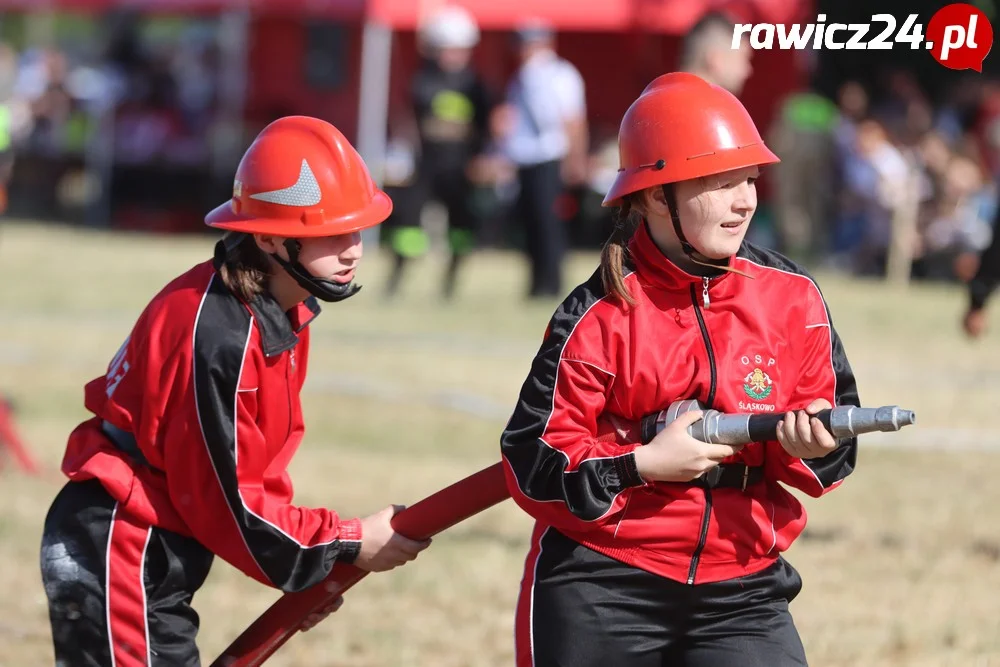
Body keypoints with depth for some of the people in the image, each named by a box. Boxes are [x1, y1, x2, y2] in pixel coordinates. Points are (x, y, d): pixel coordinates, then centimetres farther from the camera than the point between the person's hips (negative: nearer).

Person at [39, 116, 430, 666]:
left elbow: (254, 462, 15)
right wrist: (348, 545, -11)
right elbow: (224, 501, -20)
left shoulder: (287, 310, 5)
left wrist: (312, 562, 5)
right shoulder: (216, 334, -24)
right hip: (112, 556, -10)